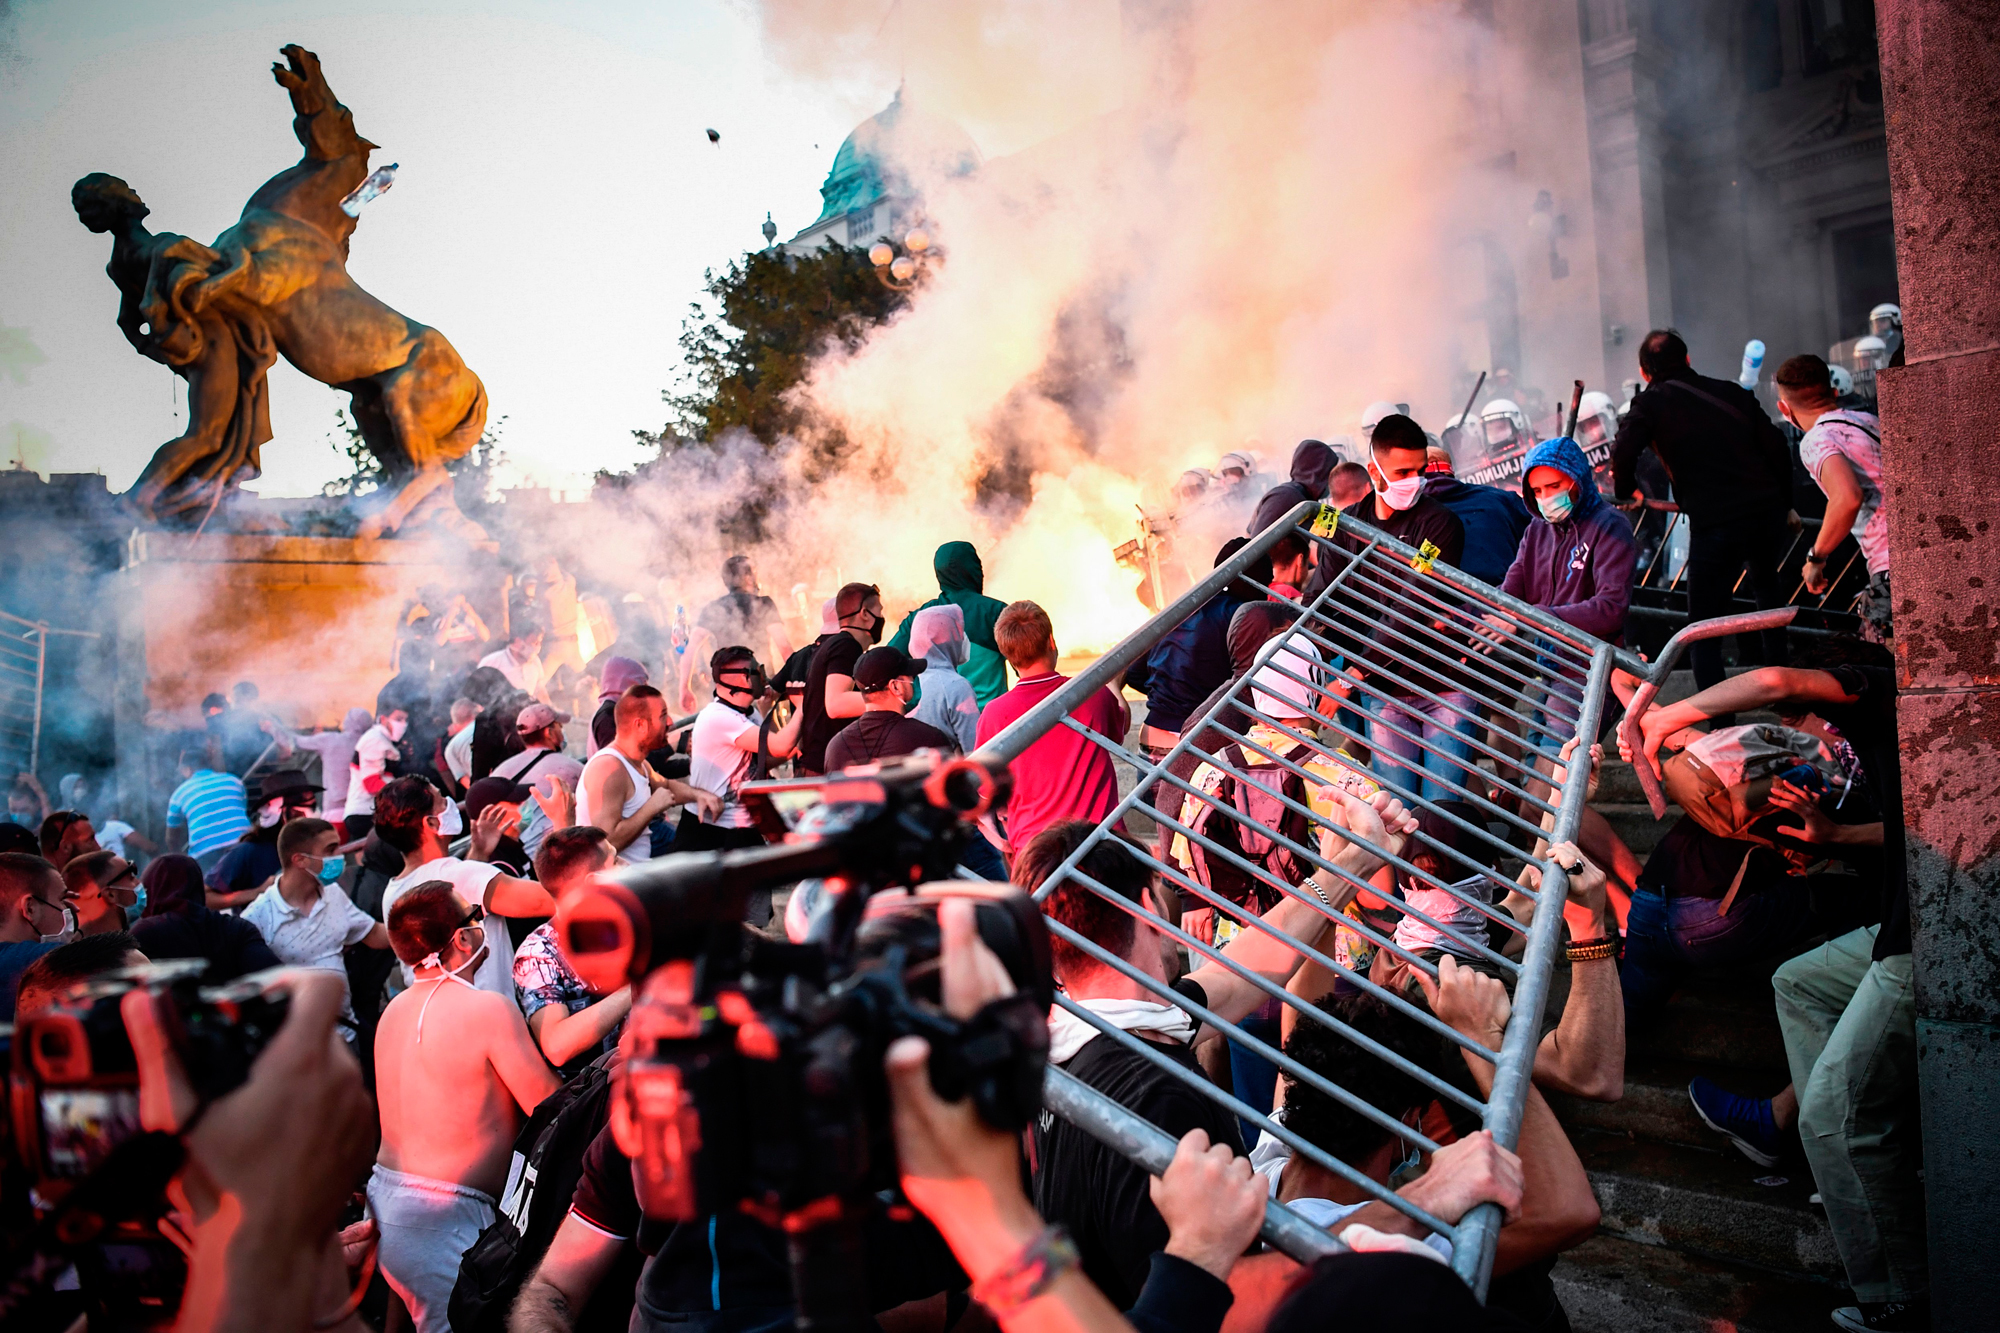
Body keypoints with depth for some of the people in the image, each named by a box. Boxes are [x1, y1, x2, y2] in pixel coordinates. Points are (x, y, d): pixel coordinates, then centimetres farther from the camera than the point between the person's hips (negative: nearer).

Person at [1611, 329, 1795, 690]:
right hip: (1767, 510, 5)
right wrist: (1785, 504, 24)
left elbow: (1622, 455, -12)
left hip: (1713, 524, -5)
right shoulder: (1733, 393, 15)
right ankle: (1778, 675, 38)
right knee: (1767, 584, 34)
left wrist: (1628, 490, 9)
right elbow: (1777, 448, 13)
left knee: (1704, 629, 4)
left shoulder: (1651, 403, 3)